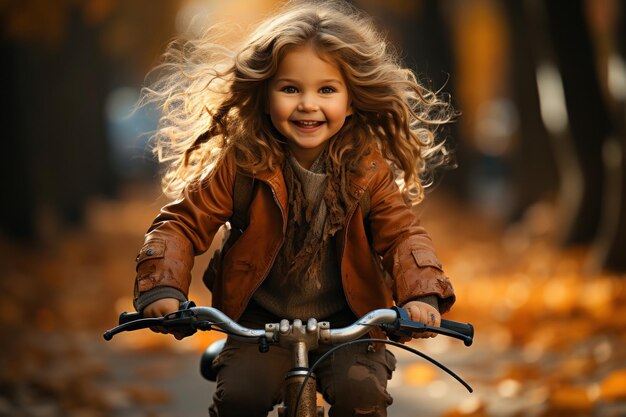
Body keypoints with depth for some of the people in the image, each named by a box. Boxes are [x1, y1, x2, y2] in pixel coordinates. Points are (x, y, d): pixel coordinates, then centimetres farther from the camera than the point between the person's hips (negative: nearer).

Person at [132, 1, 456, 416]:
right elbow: (183, 223, -9)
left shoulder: (367, 168, -8)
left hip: (345, 320, 0)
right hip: (261, 319, 0)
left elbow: (402, 233, -8)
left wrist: (421, 295, -29)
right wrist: (163, 289, -27)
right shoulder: (242, 163, -12)